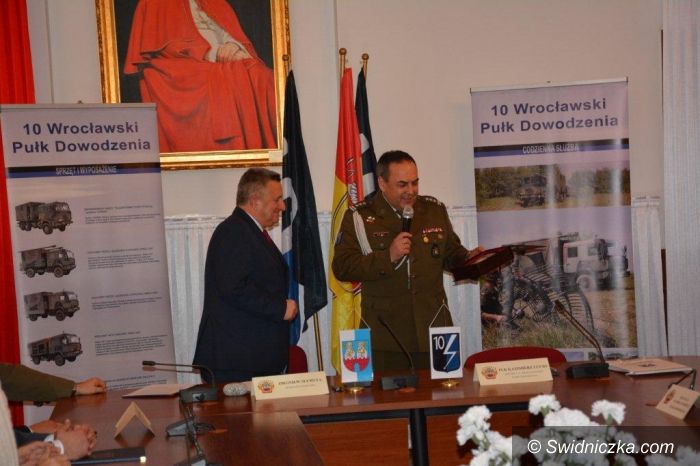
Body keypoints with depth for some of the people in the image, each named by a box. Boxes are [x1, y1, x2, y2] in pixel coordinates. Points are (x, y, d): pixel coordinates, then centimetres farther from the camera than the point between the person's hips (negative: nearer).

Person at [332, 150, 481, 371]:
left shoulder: (435, 210, 12)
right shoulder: (359, 217, 0)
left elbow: (451, 253, 22)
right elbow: (341, 267, -8)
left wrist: (469, 258, 0)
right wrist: (387, 257, -17)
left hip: (433, 331, 3)